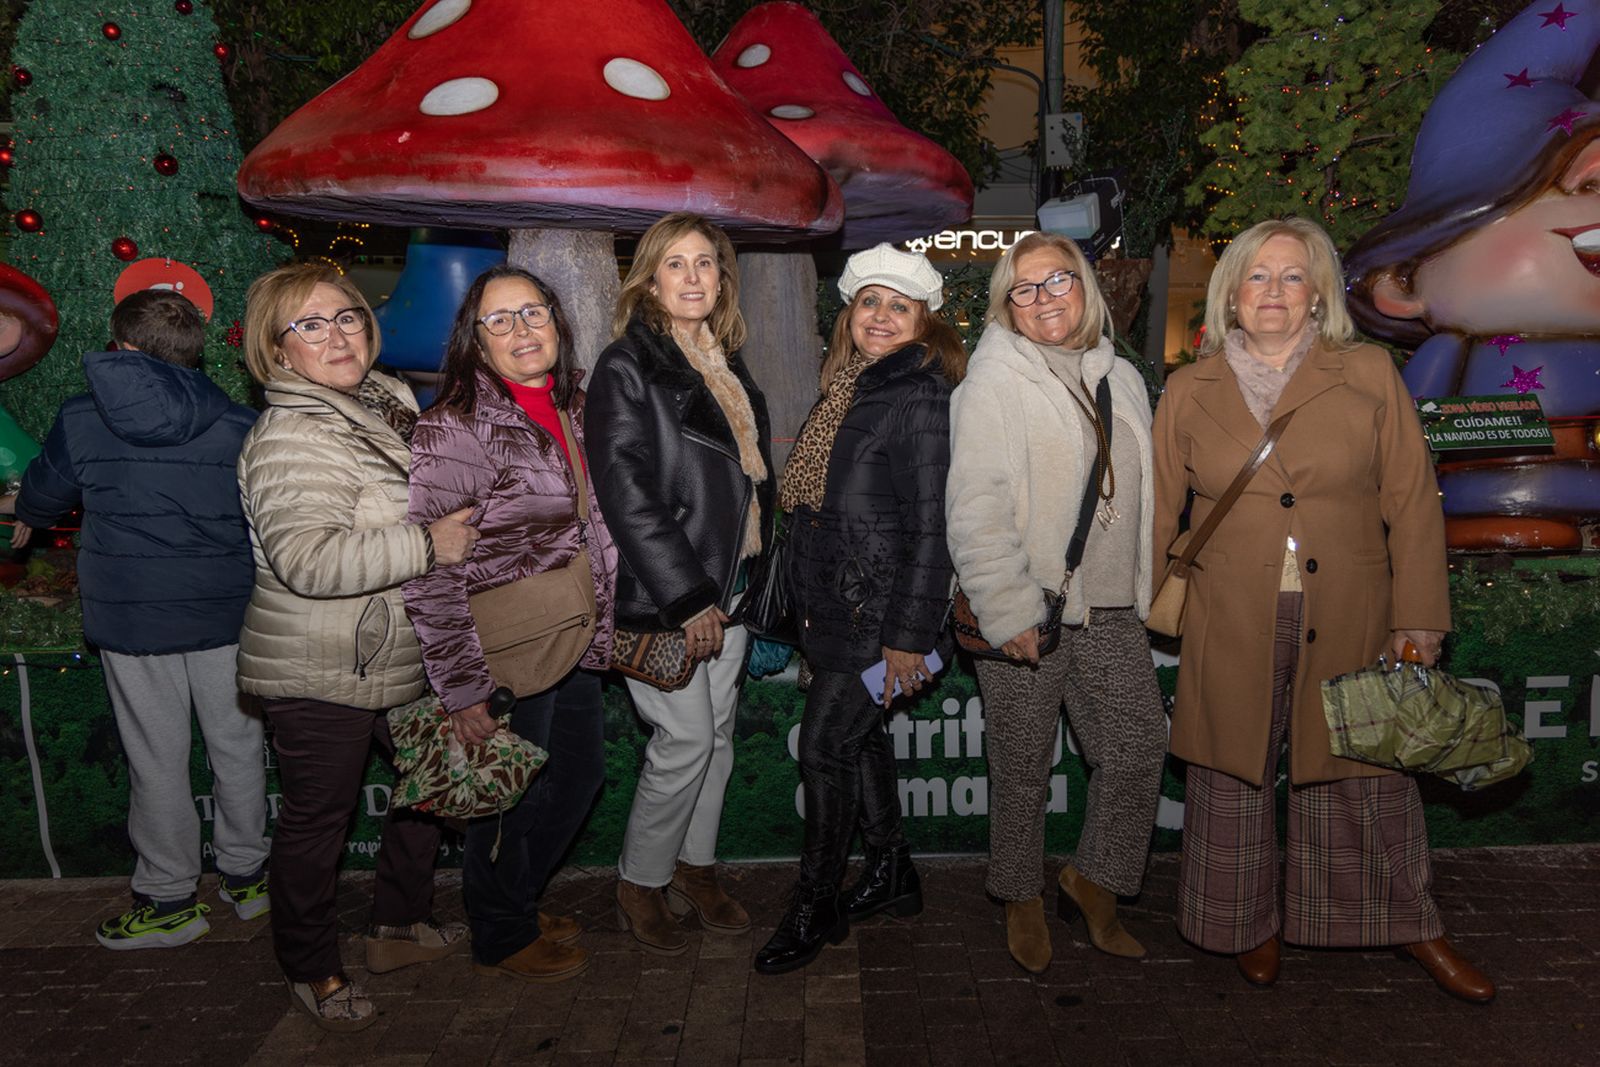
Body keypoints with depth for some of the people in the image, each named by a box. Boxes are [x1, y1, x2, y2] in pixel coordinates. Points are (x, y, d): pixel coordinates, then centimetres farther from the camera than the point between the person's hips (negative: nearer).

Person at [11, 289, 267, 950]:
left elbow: (43, 493, 14)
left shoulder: (81, 421, -4)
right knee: (236, 746, 14)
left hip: (132, 617, -1)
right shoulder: (241, 426, -4)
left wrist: (28, 521, 37)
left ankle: (170, 900, 22)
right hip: (226, 614, 1)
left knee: (157, 761, 10)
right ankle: (245, 876, 28)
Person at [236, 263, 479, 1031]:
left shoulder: (387, 405, 8)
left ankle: (399, 926, 40)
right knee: (317, 819, 7)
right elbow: (308, 558, -34)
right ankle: (312, 973, 29)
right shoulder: (291, 440, -21)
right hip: (321, 677, -9)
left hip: (397, 658, 9)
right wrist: (427, 546, -31)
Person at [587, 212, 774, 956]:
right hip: (660, 593, -7)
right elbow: (625, 493, -16)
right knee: (686, 737, -4)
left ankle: (695, 866, 30)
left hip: (726, 585, 7)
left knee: (718, 732, 12)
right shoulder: (626, 367, -10)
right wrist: (687, 597, -17)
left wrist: (755, 580, 11)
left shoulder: (726, 364, 14)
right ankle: (639, 882, 17)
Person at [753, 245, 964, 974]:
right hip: (834, 605, 8)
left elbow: (932, 526, -17)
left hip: (879, 612, -8)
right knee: (857, 736, 16)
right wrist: (811, 610, 17)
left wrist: (909, 634, -18)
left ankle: (815, 908, 13)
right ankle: (891, 873, 33)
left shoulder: (921, 399, -13)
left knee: (824, 746, -3)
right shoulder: (848, 389, 12)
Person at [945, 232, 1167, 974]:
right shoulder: (993, 381, -8)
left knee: (1141, 743, 4)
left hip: (1111, 608, 6)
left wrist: (1143, 590, 17)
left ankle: (1091, 878, 26)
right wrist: (1007, 609, -19)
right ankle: (1022, 899, 28)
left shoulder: (1122, 379, 13)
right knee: (1022, 766, 6)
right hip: (1026, 609, -6)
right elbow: (975, 508, -15)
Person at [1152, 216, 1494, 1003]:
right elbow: (1157, 512, 7)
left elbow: (1413, 505, 2)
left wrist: (1417, 621, -2)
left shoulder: (1370, 376, 3)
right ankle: (1254, 929, 31)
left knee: (1370, 783, 10)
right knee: (1234, 783, 10)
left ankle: (1412, 930, 33)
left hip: (1349, 628, 0)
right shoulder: (1190, 391, 4)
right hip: (1232, 633, 1)